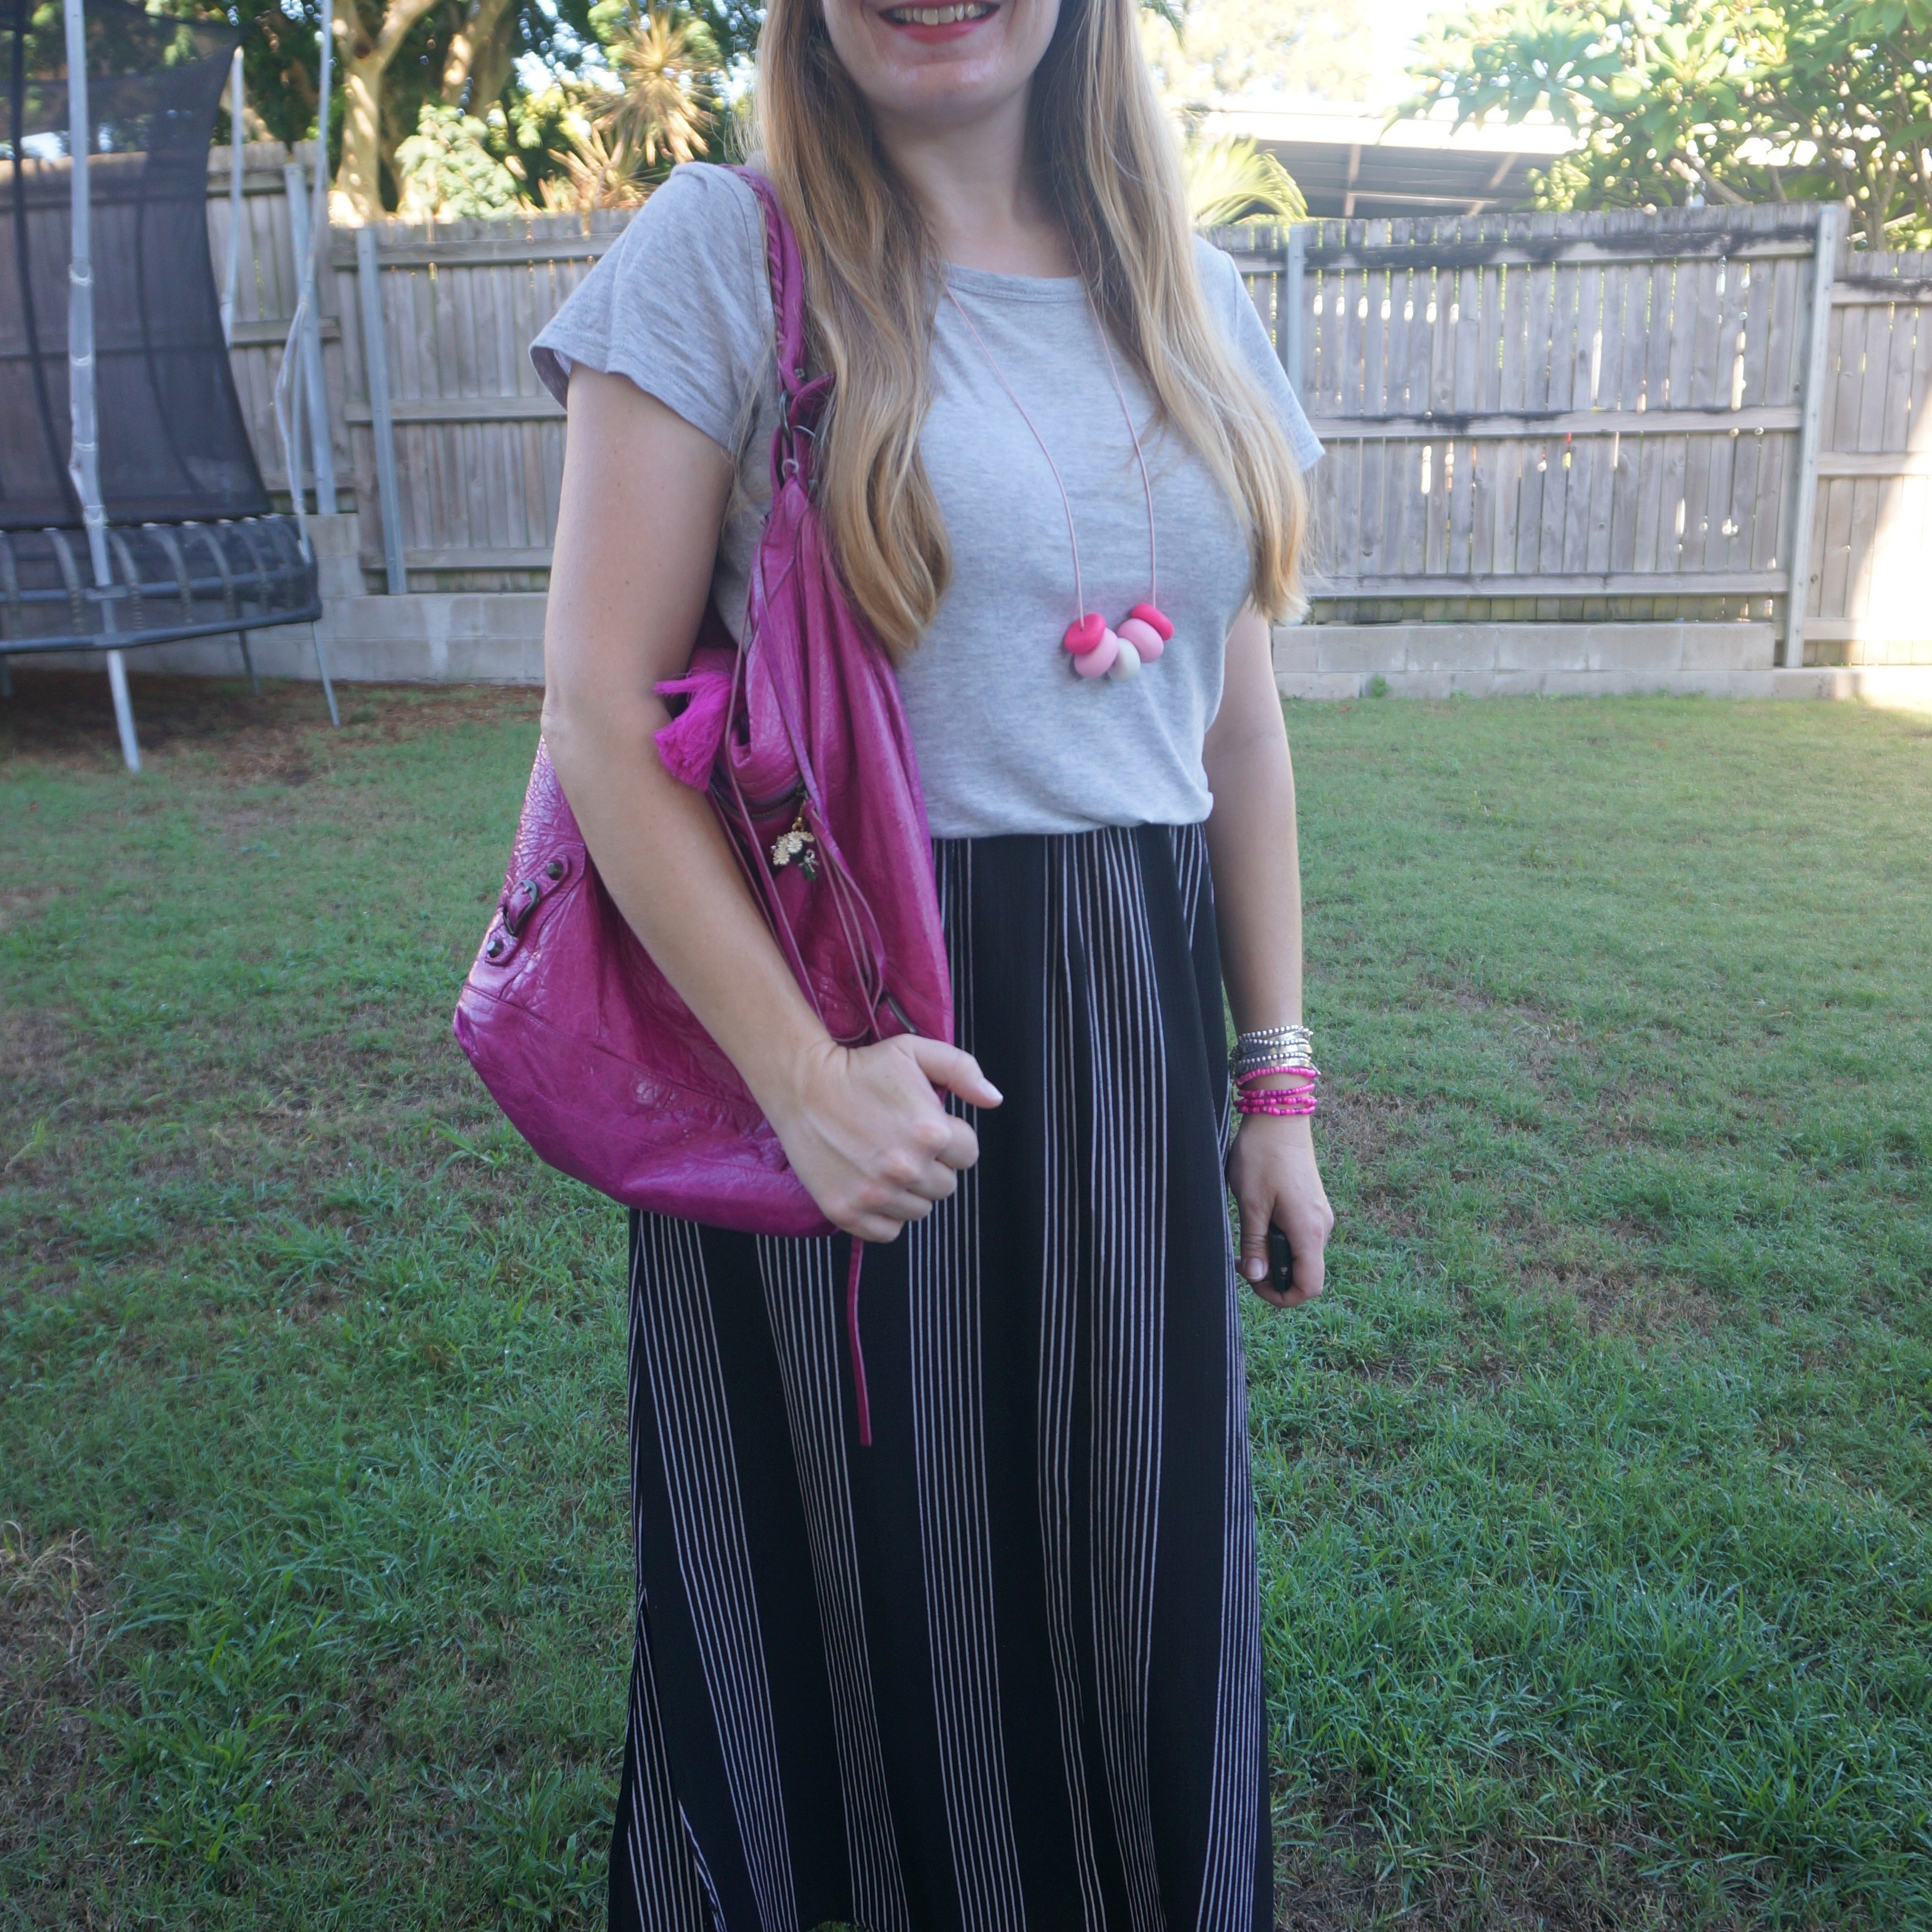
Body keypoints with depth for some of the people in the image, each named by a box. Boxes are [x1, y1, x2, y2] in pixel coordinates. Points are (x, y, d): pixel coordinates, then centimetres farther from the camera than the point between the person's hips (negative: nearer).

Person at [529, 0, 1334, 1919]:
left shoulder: (1188, 297, 10)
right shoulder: (720, 250, -4)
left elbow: (1239, 733, 12)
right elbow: (600, 714, -10)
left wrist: (1275, 1081, 11)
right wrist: (796, 1071, -18)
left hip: (1130, 1032, 5)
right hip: (831, 1019, -4)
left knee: (1129, 1597, 16)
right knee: (842, 1596, 13)